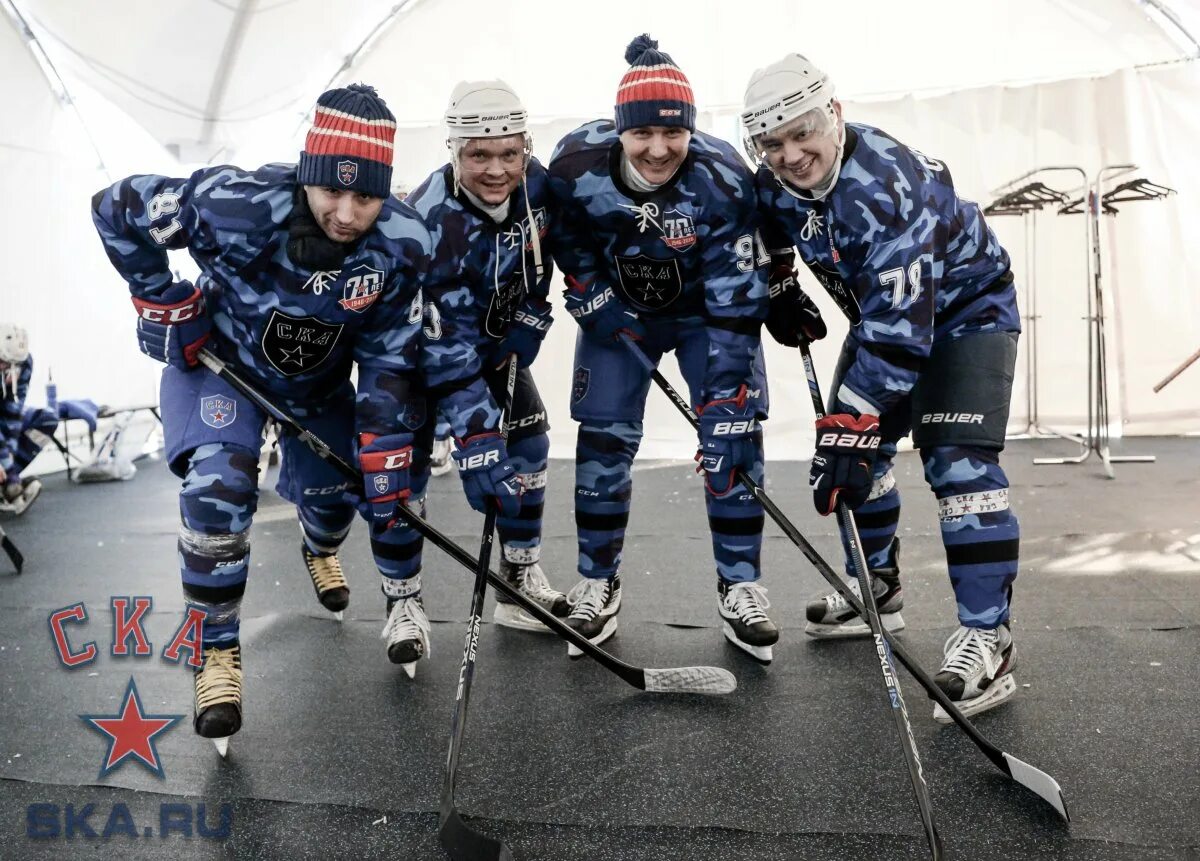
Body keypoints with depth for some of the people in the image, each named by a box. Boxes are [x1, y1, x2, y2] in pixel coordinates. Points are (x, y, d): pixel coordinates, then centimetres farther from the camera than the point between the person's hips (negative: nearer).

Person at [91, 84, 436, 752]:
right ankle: (218, 649, -2)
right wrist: (164, 305, -15)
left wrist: (386, 459, -19)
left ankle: (320, 552, 52)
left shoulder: (402, 245, -25)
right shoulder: (237, 204, -35)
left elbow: (387, 361, -17)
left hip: (319, 378, 3)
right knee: (218, 487, -23)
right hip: (216, 355, -3)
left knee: (333, 491, 10)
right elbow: (117, 210, -19)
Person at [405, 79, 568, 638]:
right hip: (417, 345, -5)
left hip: (494, 336, 6)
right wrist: (474, 436, -43)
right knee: (405, 467, -8)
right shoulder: (429, 220, -36)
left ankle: (522, 582, 11)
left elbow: (537, 270, 0)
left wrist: (521, 337, -8)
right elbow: (441, 341, -39)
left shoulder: (537, 185, -18)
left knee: (527, 441, 0)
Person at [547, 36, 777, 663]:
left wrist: (727, 396, -33)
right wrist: (596, 302, -12)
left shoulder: (723, 180, -31)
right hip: (617, 307, 1)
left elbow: (735, 298, -29)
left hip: (708, 309, -1)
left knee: (732, 435, -10)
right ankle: (598, 581, 13)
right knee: (603, 437, -4)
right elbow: (566, 240, -4)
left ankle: (739, 587, 4)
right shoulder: (577, 165, -26)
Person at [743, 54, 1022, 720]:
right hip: (883, 313, 8)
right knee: (850, 446, 7)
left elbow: (899, 327, -40)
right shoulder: (777, 181, -12)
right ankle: (878, 590, 24)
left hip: (967, 307, -7)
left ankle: (986, 637, -14)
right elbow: (770, 227, 15)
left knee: (957, 461, -20)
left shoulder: (884, 184, -36)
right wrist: (779, 291, 7)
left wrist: (852, 426, -43)